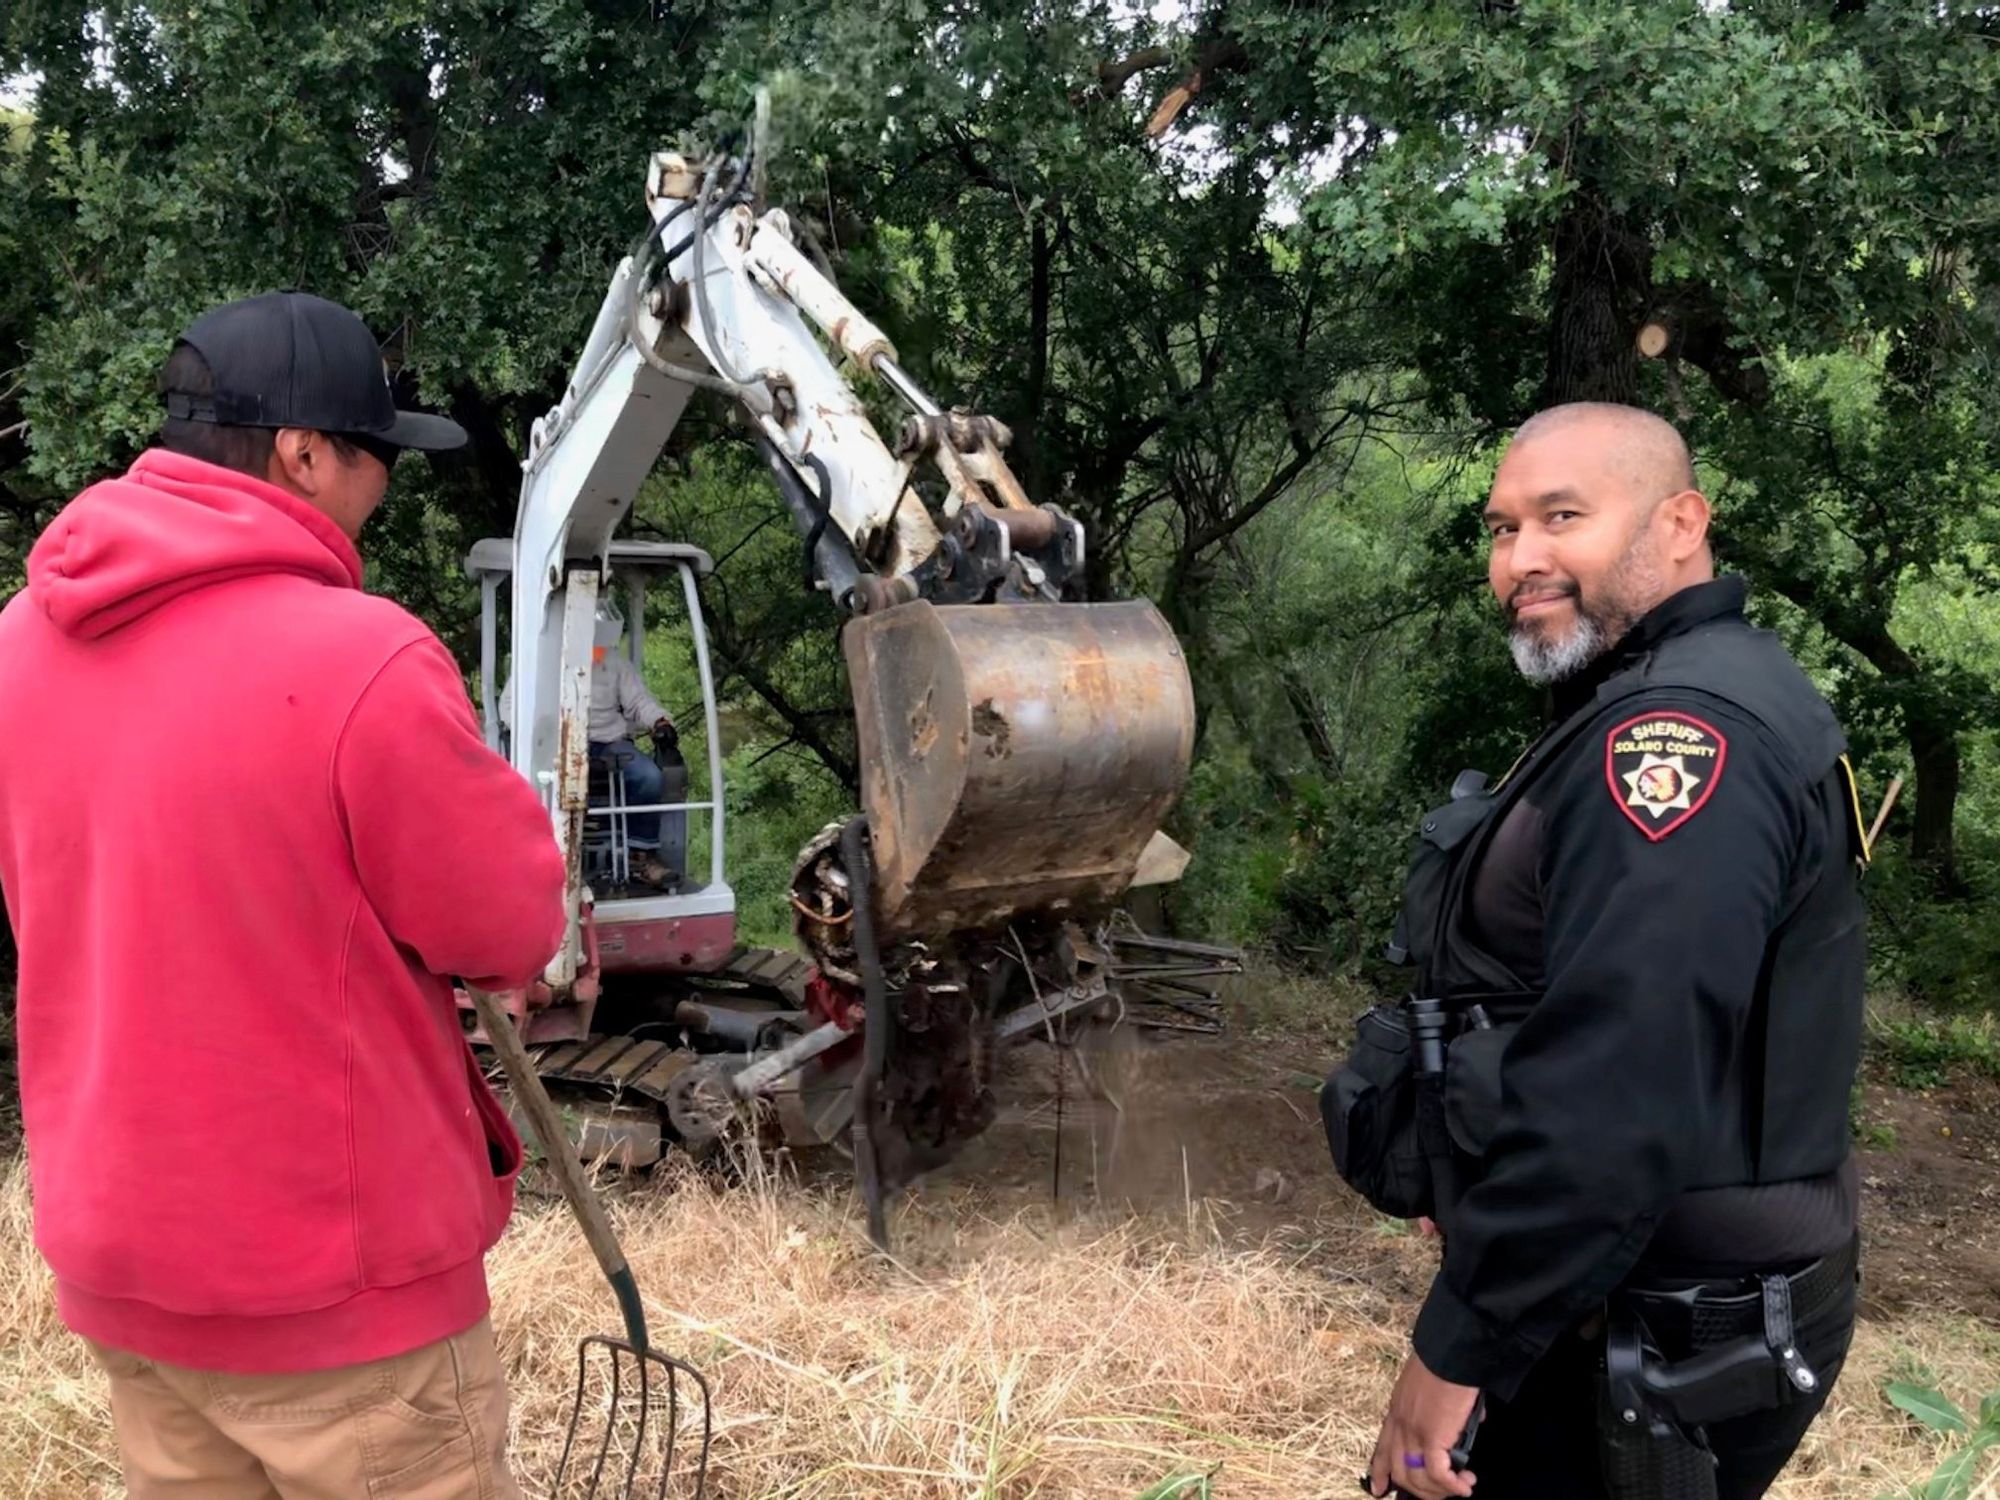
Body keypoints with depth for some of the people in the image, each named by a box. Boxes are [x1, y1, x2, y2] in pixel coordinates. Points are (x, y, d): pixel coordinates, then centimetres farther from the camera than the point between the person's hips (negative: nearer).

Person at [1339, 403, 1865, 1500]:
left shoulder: (1681, 730, -23)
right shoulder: (1648, 715, 13)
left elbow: (1613, 1092, -30)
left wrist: (1457, 1348, -24)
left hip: (1654, 1353, -10)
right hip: (1648, 1311, 10)